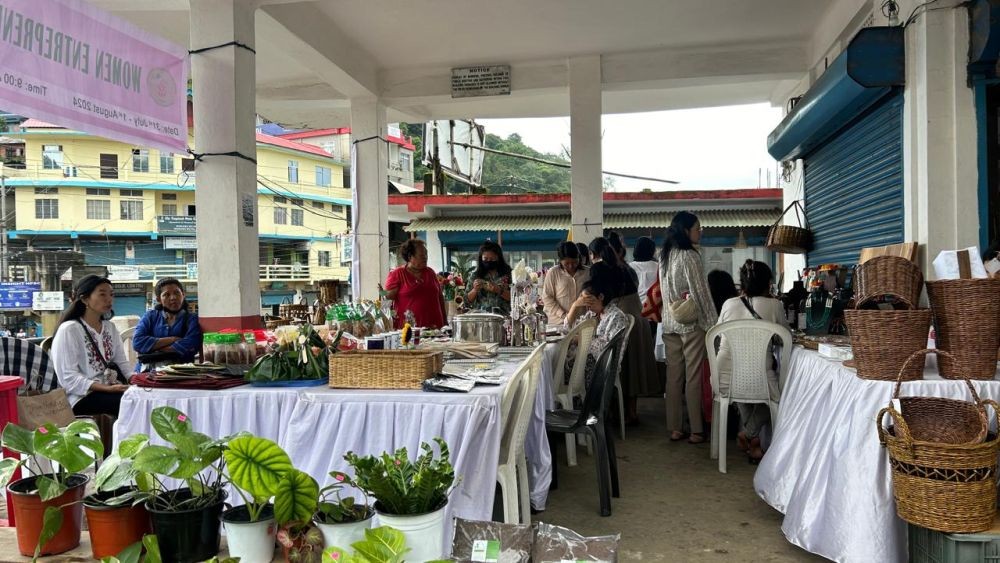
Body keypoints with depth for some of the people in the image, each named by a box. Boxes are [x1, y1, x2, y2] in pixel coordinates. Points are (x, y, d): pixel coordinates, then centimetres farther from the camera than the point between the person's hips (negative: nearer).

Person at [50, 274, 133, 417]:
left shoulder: (110, 327, 15)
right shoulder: (69, 330, -7)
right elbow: (69, 378, -14)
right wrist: (107, 388, -25)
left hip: (112, 391, 6)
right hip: (82, 397, -6)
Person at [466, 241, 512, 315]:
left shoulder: (507, 274, 5)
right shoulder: (475, 275, 11)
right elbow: (468, 300, 12)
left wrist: (499, 290, -15)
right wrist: (475, 290, -6)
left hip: (502, 316, -1)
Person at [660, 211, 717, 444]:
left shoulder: (665, 256, 10)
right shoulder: (689, 256, -13)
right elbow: (701, 293, -13)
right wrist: (713, 323, -7)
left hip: (670, 323, 7)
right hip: (692, 322, -7)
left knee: (674, 376, 8)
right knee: (693, 377, -1)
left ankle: (675, 428, 13)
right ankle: (696, 431, 4)